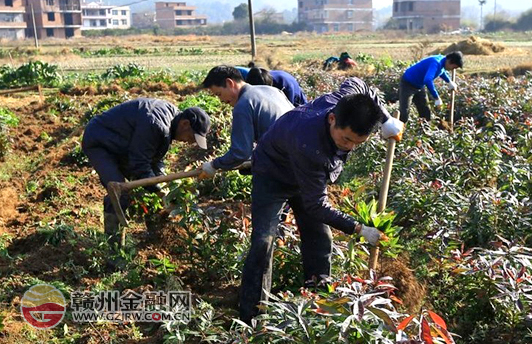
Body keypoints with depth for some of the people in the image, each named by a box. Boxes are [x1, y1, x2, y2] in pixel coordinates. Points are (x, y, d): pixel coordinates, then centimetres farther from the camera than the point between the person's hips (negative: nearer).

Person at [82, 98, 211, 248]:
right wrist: (159, 191, -24)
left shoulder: (172, 114, -1)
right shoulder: (154, 123, -33)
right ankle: (112, 240, -8)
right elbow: (140, 163, -28)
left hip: (119, 144, 10)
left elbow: (156, 158, 6)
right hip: (97, 143, -10)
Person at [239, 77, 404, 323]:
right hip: (273, 174, -7)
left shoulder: (342, 100, -28)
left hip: (310, 175, 7)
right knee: (263, 241, -18)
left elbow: (356, 84, 1)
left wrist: (386, 119, -10)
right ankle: (251, 319, -10)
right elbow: (316, 205, -34)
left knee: (320, 240, 5)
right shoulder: (308, 146, -45)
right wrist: (359, 229, -32)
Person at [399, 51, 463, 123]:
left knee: (425, 111, 10)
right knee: (403, 114, -15)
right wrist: (436, 98, -41)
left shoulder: (442, 60, -1)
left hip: (419, 86, 10)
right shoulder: (436, 63, -30)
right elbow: (428, 80, -46)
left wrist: (449, 82, 28)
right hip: (407, 84, -10)